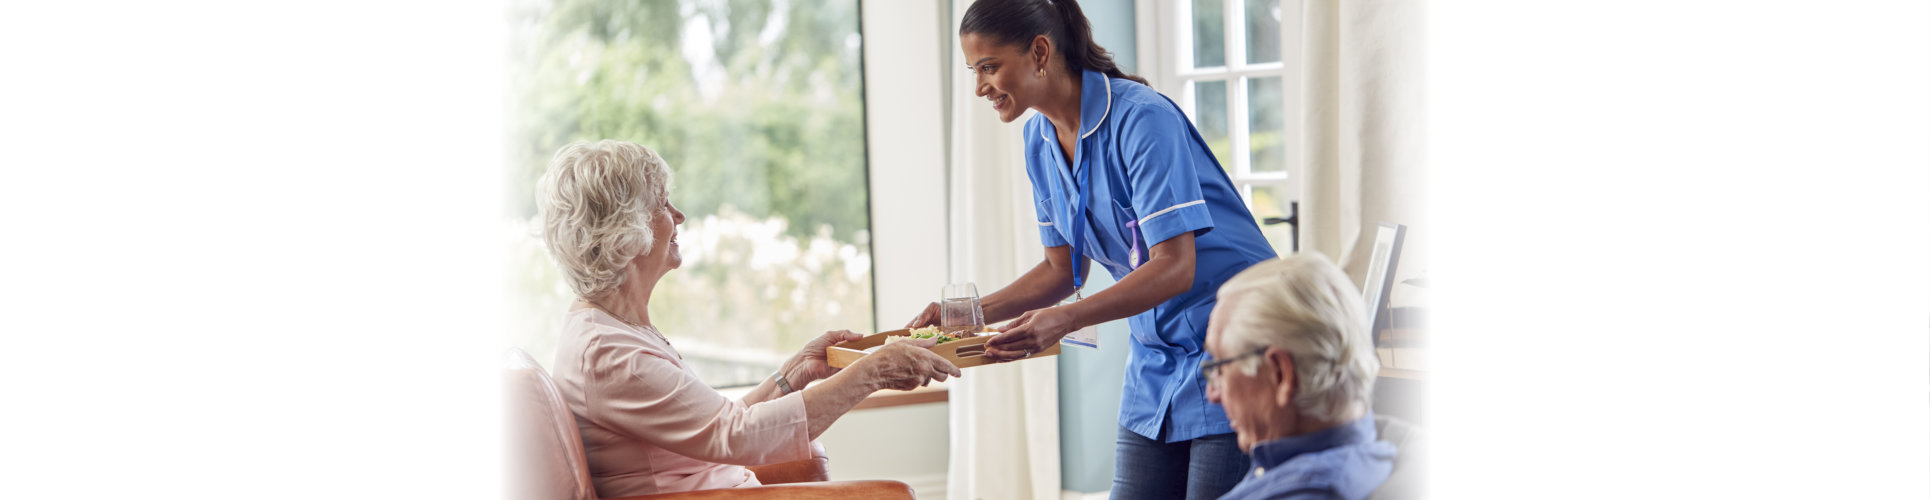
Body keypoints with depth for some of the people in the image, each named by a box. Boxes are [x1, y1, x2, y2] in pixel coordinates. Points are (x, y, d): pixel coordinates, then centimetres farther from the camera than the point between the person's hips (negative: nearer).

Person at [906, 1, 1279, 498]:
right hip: (1156, 355, 8)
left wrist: (1064, 319, -33)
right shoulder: (1039, 140, 5)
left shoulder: (1142, 119, -20)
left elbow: (1175, 267, -24)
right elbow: (1064, 269, 13)